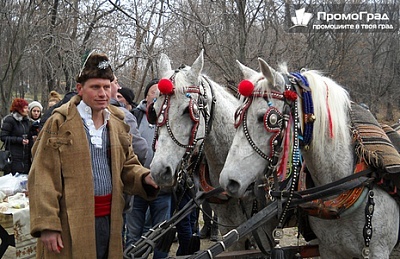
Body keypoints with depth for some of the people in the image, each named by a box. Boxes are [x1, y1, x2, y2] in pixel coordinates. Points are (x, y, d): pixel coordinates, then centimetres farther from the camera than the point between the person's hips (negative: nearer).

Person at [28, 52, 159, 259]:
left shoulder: (117, 123, 11)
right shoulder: (60, 123, -5)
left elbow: (127, 165, 19)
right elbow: (43, 178, -8)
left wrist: (145, 178, -3)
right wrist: (46, 225, -13)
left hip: (109, 219, 5)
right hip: (71, 222, -5)